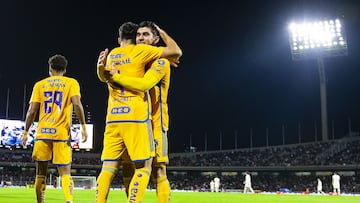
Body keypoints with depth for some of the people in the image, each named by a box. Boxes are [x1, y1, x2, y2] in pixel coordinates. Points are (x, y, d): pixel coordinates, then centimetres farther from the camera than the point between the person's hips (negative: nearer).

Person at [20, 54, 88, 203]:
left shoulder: (39, 84, 11)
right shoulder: (71, 83, 6)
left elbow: (32, 110, 5)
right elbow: (77, 104, -9)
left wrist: (26, 132, 14)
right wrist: (83, 126, -5)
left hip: (43, 132, 2)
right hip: (62, 133, -1)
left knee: (41, 172, 14)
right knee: (65, 173, 0)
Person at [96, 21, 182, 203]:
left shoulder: (110, 55, 17)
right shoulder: (140, 50, 1)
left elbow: (103, 77, 33)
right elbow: (176, 52, 3)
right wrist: (162, 32, 16)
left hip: (113, 119, 6)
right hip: (136, 117, -6)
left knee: (109, 167, 6)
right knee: (143, 167, -1)